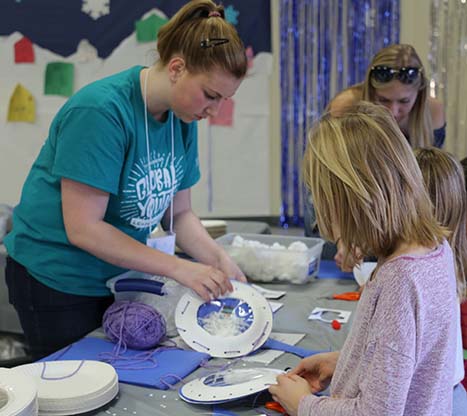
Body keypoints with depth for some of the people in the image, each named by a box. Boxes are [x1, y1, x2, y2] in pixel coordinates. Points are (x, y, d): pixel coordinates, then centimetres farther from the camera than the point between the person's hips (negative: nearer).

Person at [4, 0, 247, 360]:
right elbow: (83, 228, -27)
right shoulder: (103, 111, -25)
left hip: (121, 276, 7)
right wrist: (178, 268, -27)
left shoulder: (183, 118, -2)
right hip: (56, 280, -7)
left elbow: (179, 213, 5)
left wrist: (220, 261, -12)